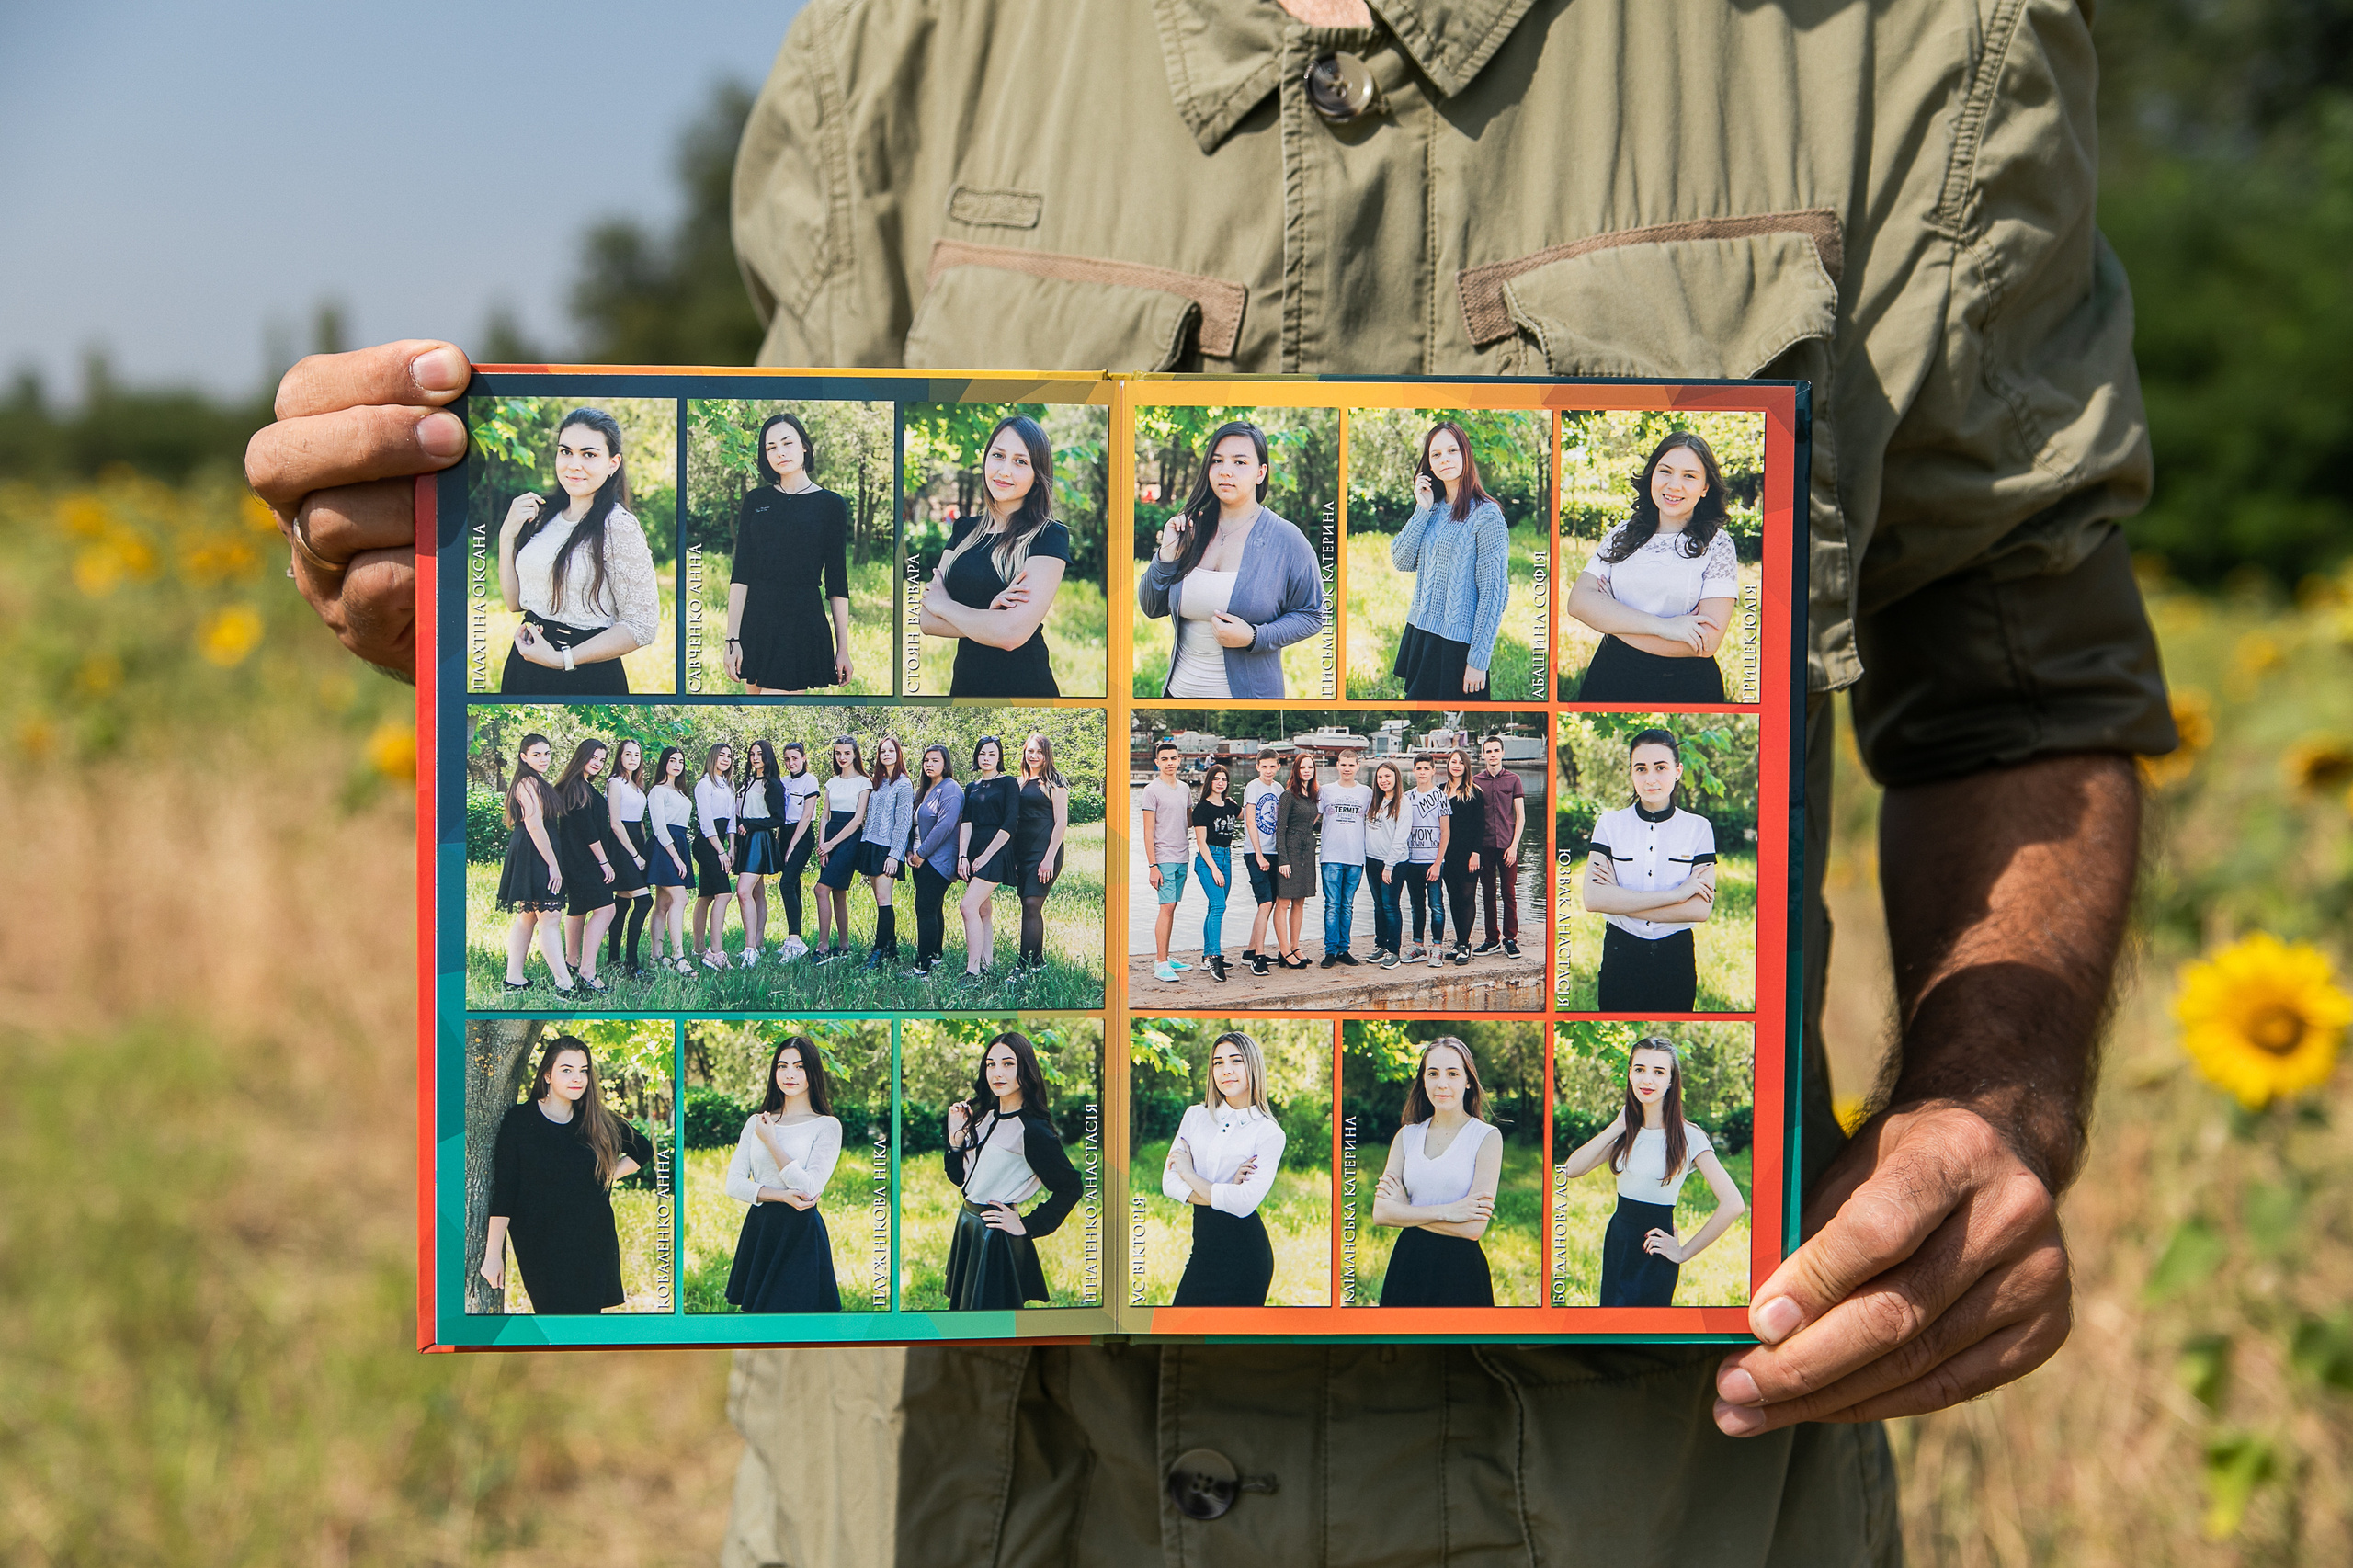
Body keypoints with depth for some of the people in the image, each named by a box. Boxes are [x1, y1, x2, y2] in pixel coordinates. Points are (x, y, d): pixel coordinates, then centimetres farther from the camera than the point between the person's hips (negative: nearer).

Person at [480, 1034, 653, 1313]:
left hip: (594, 1244, 3)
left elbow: (643, 1150, 23)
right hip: (540, 1247, -3)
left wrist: (609, 1175, 8)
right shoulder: (519, 1120, -3)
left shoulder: (599, 1121, 6)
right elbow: (502, 1192, -6)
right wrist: (493, 1254, -10)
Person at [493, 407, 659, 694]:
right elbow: (515, 601, 10)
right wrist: (507, 535, -2)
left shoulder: (618, 527, -15)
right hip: (524, 669, 7)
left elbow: (642, 626, -18)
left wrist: (562, 659, -18)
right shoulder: (545, 514, 5)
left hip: (586, 680, -6)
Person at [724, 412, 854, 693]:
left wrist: (843, 648, -1)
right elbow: (740, 574, 2)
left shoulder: (830, 504, 1)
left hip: (802, 619, -4)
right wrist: (732, 639, -7)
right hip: (755, 618, 4)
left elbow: (837, 584, 1)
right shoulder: (756, 500, 7)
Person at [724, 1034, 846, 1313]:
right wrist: (782, 1196, -12)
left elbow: (809, 1189, -13)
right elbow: (733, 1184, 3)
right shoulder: (756, 1122, 10)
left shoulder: (827, 1126, -3)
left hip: (801, 1234, -4)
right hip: (758, 1229, 4)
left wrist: (771, 1142, -9)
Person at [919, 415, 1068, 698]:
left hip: (1024, 687, -5)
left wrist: (943, 604, -8)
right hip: (964, 682, 5)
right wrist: (988, 617, -18)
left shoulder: (1050, 537, -11)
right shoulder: (964, 530, 6)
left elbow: (1011, 634, -23)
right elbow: (926, 621, -2)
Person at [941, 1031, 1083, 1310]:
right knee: (962, 1305, 20)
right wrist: (956, 1135, -5)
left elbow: (1071, 1187, -19)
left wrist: (1027, 1226, -13)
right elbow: (959, 1178, 10)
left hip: (996, 1236, -8)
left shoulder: (1032, 1130, -19)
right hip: (967, 1227, 8)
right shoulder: (985, 1116, 5)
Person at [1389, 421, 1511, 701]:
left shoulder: (1486, 515, -11)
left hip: (1457, 644, -7)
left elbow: (1493, 591, -13)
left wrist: (1478, 659, -16)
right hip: (1419, 633, 7)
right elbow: (1401, 562, 4)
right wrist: (1423, 510, -4)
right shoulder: (1433, 510, 11)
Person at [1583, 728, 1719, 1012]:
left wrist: (1621, 899, -16)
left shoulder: (1698, 827, -2)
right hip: (1621, 954, 0)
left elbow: (1701, 909, -14)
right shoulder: (1610, 823, -2)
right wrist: (1675, 894, -20)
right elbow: (1593, 899, -17)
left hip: (1676, 955, 0)